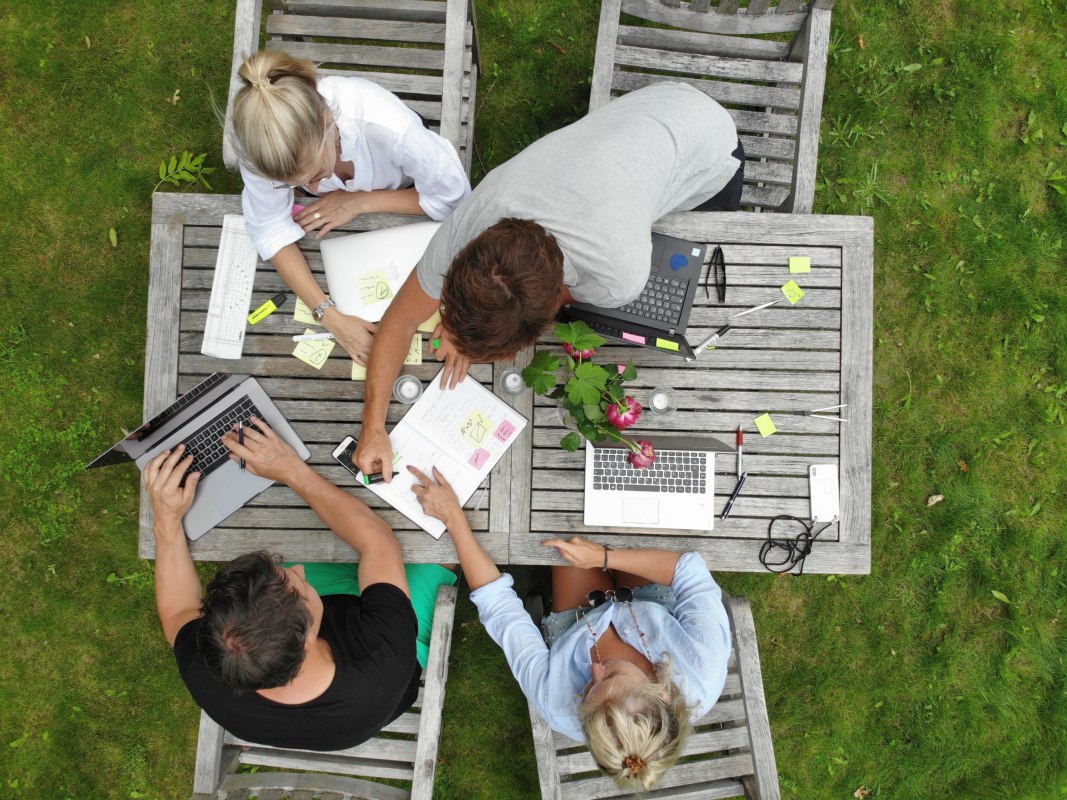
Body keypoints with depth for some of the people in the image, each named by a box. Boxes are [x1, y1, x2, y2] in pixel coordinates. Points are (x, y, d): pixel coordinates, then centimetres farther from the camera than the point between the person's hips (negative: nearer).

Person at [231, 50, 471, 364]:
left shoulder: (388, 126, -45)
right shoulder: (265, 139, -39)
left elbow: (453, 197, -29)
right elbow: (270, 227, -29)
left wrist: (358, 203, -32)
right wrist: (331, 316, -39)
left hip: (399, 205, -1)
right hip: (330, 210, 1)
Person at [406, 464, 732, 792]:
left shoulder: (558, 705, -43)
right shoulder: (705, 678, -45)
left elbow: (497, 602, -35)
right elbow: (691, 570, -33)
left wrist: (453, 517, -31)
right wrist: (604, 556, -37)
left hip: (577, 622, 0)